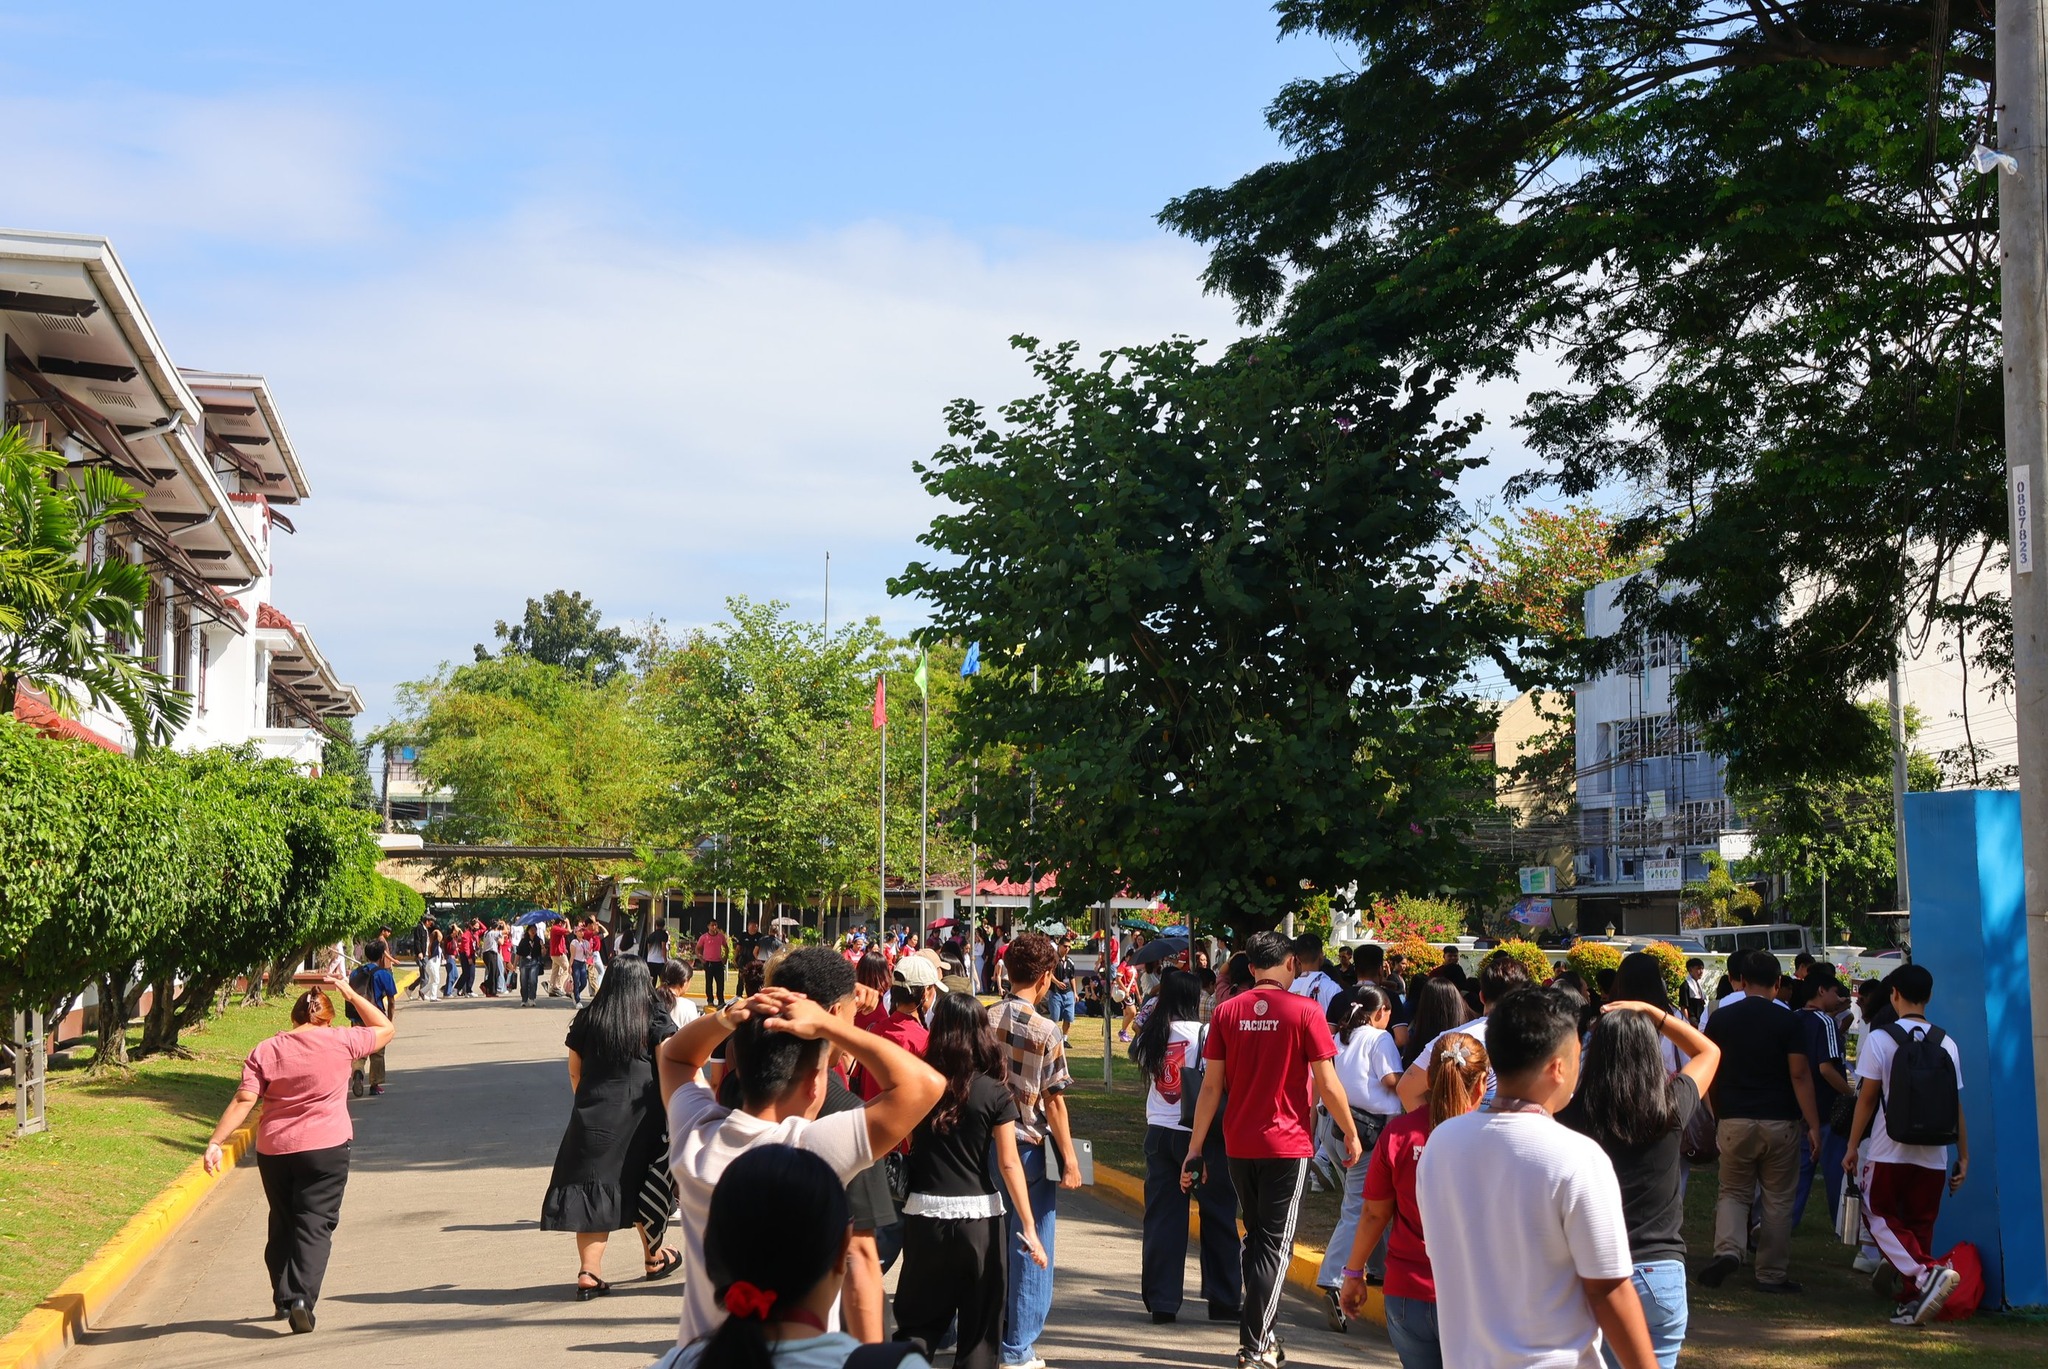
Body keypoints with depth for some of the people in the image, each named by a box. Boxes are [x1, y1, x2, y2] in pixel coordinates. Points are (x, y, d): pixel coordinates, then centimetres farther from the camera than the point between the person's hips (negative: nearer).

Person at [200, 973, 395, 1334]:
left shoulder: (265, 1050, 3)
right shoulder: (340, 1042, -2)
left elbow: (243, 1100, -5)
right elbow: (386, 1028, 12)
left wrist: (215, 1142, -5)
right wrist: (350, 994, 14)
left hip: (273, 1150, 3)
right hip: (325, 1147, -3)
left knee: (282, 1224, 19)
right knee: (315, 1226, -2)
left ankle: (283, 1298, 27)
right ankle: (301, 1298, -19)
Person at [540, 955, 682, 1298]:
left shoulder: (587, 1017, 8)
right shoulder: (654, 1016, 0)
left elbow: (574, 1071, 12)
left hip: (593, 1115, 2)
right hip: (641, 1115, -2)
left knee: (593, 1190, 2)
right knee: (644, 1184, 13)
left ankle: (589, 1273, -4)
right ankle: (655, 1257, 29)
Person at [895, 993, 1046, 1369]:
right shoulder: (995, 1092, -7)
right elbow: (1008, 1164, -8)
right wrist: (1029, 1229, -7)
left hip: (924, 1211, 2)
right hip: (979, 1214, -1)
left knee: (920, 1320, 13)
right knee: (979, 1324, 11)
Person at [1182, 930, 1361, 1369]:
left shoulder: (1227, 1012, 1)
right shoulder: (1305, 1011, -9)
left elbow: (1211, 1086, 1)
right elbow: (1327, 1085, -8)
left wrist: (1194, 1150, 4)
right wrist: (1351, 1134, 7)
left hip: (1239, 1146, 4)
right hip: (1287, 1146, -4)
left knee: (1256, 1239, 18)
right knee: (1275, 1246, 2)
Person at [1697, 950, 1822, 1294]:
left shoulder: (1720, 1018, 1)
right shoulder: (1787, 1021, -6)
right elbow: (1799, 1075, -9)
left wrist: (1716, 1113, 17)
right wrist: (1813, 1124, -5)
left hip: (1735, 1120, 1)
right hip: (1780, 1122, -1)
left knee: (1733, 1192, 13)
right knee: (1778, 1200, 9)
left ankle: (1727, 1249, -13)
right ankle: (1771, 1275, 13)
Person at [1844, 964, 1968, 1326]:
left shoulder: (1881, 1039, -6)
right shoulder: (1946, 1044, 3)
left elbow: (1867, 1098, -6)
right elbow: (1956, 1106, 3)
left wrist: (1852, 1146, 2)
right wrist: (1963, 1158, 10)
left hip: (1889, 1151, -4)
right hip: (1932, 1156, 4)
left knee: (1880, 1215, 7)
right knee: (1920, 1225, 12)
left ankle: (1927, 1272, -15)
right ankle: (1913, 1302, 11)